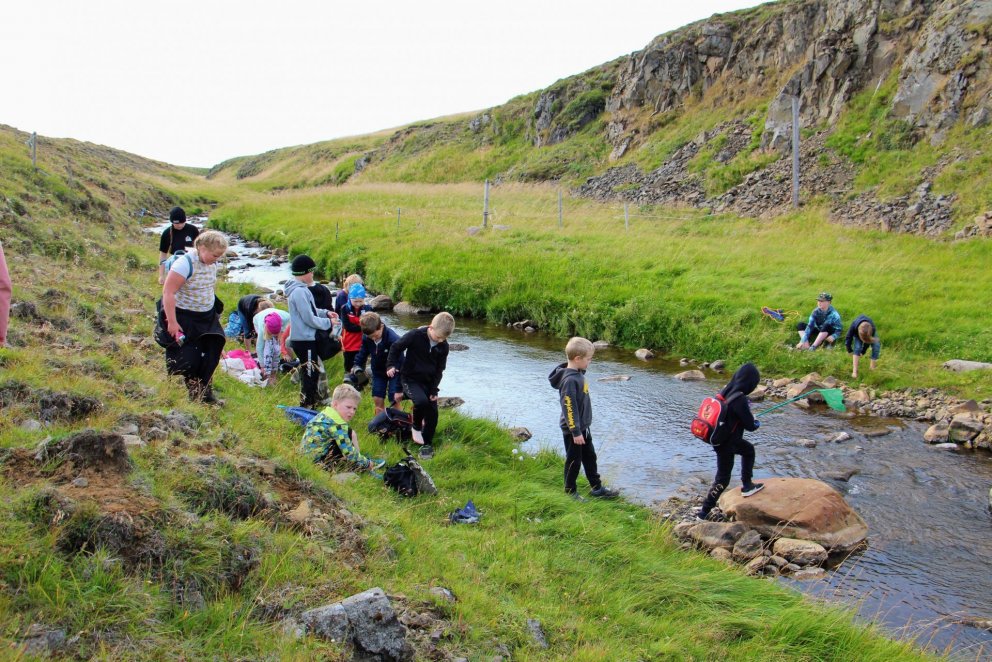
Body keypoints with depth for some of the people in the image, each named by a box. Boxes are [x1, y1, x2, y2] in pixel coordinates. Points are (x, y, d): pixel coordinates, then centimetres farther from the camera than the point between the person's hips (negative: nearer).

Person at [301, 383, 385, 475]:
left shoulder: (326, 414, 7)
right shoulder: (337, 425, -21)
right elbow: (349, 453, -20)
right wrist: (368, 464, -9)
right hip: (318, 460, -10)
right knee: (349, 432, -14)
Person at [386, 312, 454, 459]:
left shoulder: (443, 346, -5)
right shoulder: (415, 335, -19)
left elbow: (439, 370, 3)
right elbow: (396, 347, -6)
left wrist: (434, 390, -3)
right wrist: (391, 365, -15)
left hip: (429, 381, 5)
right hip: (410, 379, -5)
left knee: (432, 412, -2)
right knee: (421, 401, -30)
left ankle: (427, 444, 15)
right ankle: (416, 427, -1)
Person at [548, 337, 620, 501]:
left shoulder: (578, 374, 4)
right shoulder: (570, 380, -26)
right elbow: (569, 408, -26)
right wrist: (575, 432, -22)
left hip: (583, 427, 10)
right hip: (572, 430, -10)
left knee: (590, 457, 18)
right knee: (574, 460, 5)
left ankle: (597, 488, 30)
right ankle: (570, 492, 21)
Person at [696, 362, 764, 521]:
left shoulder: (726, 390, -4)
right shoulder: (740, 399, -27)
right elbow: (750, 426, -19)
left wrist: (749, 416, 10)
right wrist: (757, 423, 4)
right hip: (727, 444, -8)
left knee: (749, 450, 30)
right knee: (723, 478, 7)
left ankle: (747, 485, 38)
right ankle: (704, 512, 14)